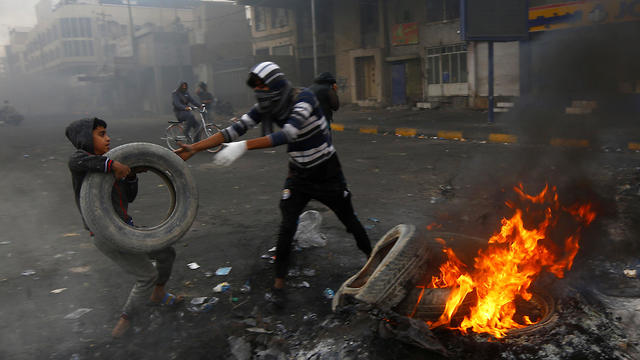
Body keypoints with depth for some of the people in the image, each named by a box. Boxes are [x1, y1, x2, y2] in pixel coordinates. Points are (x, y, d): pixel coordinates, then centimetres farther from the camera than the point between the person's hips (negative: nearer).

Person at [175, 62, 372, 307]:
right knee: (287, 227, -7)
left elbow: (288, 133, -41)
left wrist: (243, 146, -48)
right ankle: (279, 282, 9)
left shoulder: (303, 97, -26)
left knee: (350, 222, 11)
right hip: (299, 174, 4)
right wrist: (194, 148, -20)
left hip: (327, 173, -3)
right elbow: (235, 129, -13)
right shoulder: (266, 107, -9)